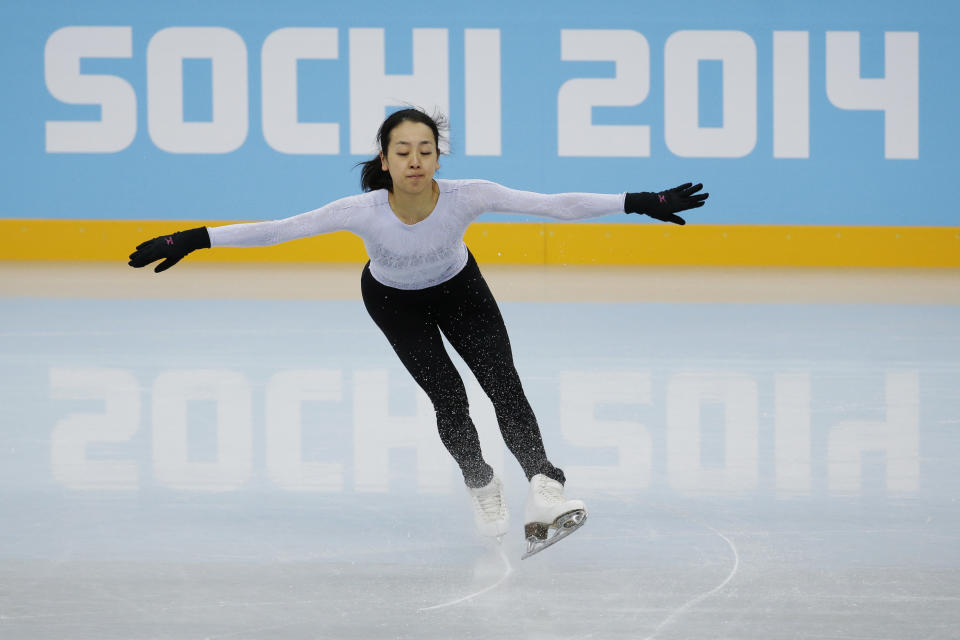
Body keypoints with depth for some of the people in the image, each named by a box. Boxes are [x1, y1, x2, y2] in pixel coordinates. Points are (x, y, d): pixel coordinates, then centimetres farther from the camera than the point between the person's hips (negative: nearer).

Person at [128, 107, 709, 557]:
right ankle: (483, 488, 20)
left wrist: (639, 203, -40)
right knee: (448, 397, -6)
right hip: (394, 302, 0)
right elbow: (278, 230, -33)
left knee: (503, 384, -17)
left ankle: (544, 490, -21)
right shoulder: (363, 212, -37)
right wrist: (195, 240, -36)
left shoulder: (467, 197, -36)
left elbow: (553, 205, -36)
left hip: (460, 290, 0)